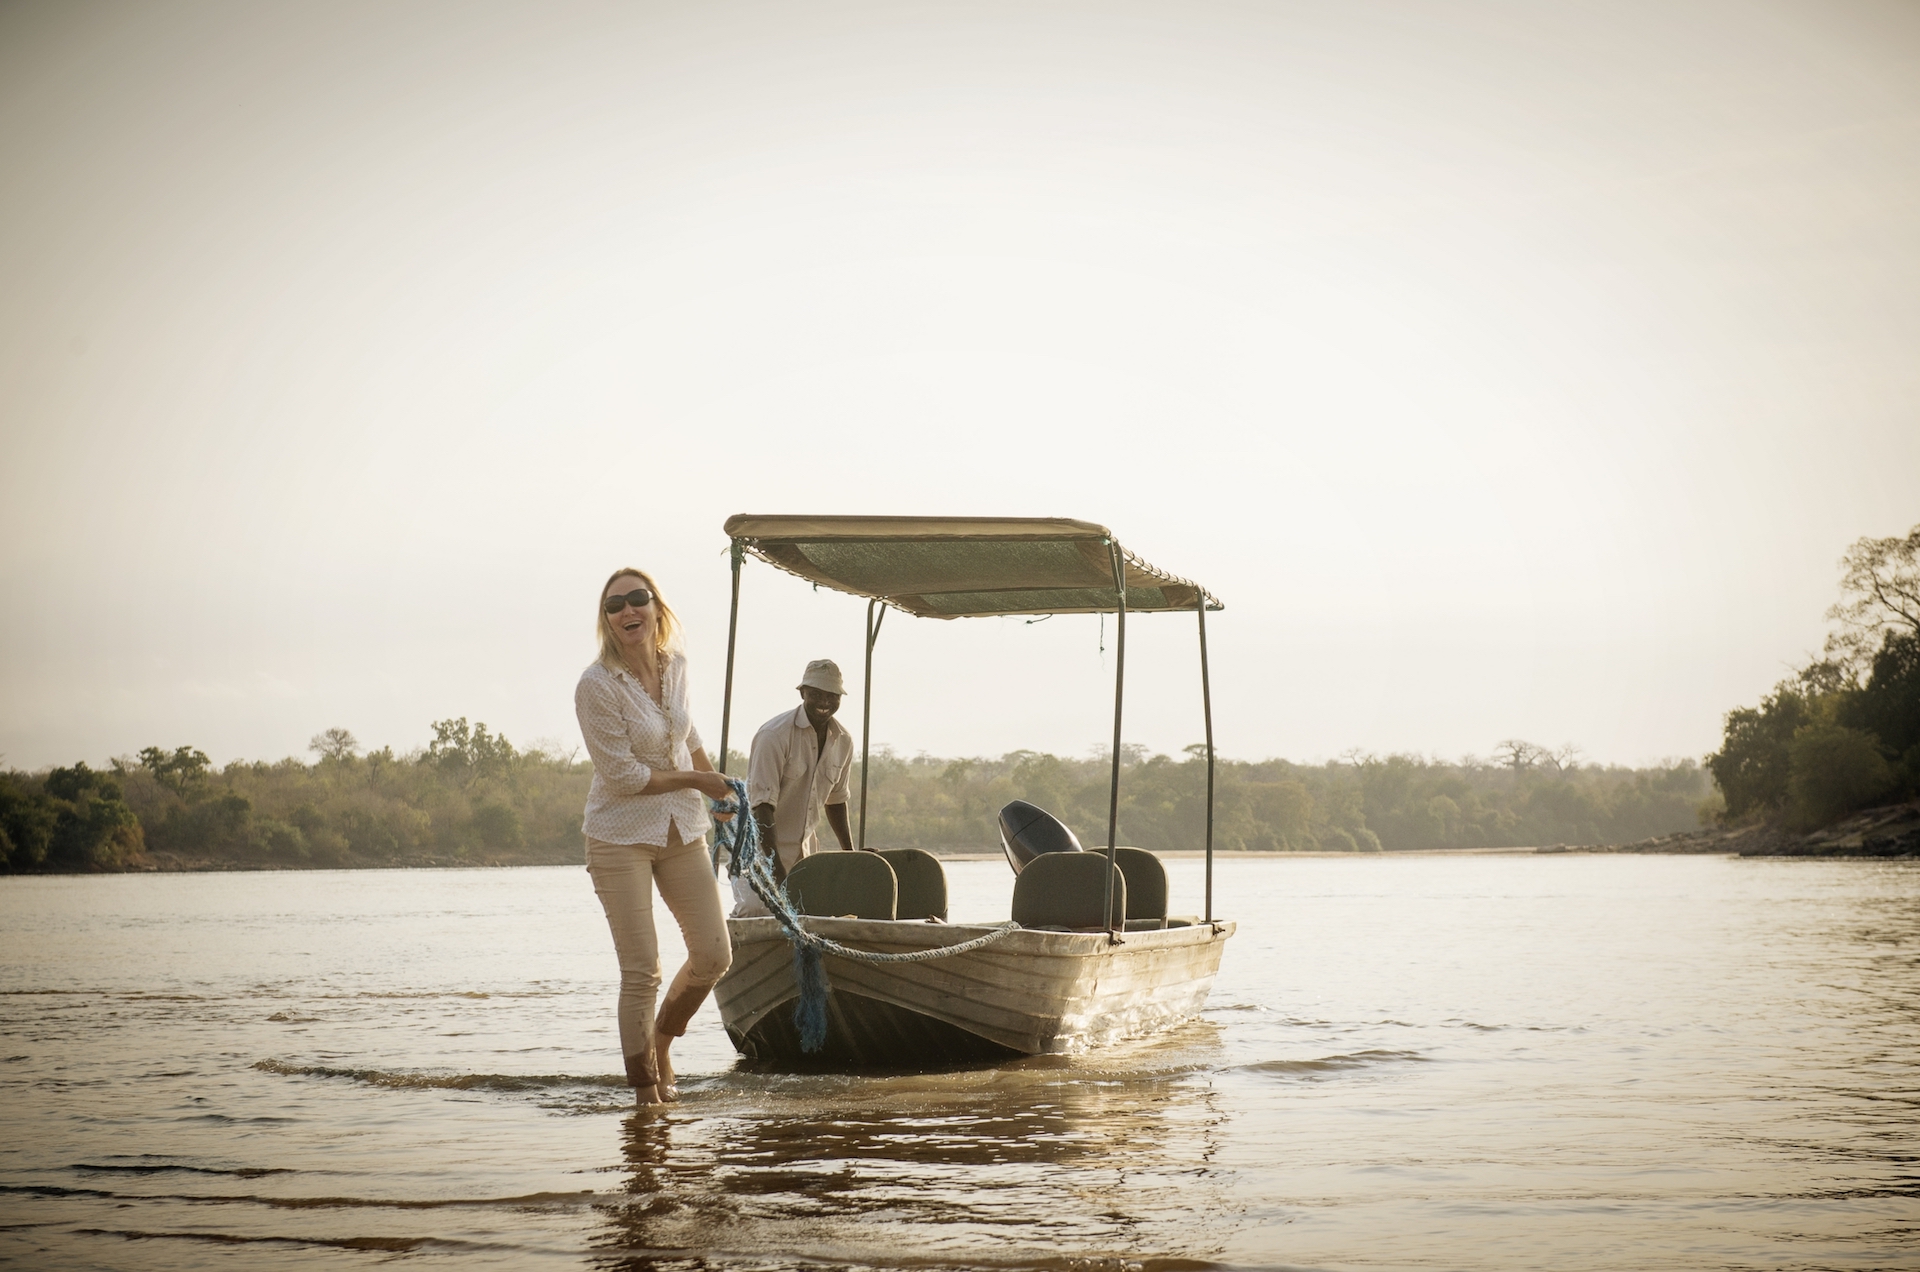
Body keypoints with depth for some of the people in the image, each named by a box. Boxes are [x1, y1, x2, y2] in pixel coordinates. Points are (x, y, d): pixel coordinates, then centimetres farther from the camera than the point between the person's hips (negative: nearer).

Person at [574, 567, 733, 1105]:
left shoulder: (675, 665, 1)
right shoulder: (597, 686, -18)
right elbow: (622, 776, -16)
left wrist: (719, 788, 25)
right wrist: (696, 780, -8)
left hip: (681, 829, 6)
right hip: (621, 836, -6)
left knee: (713, 956, 4)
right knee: (642, 971, -6)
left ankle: (661, 1044, 30)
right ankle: (644, 1088, 8)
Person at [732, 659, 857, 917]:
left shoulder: (843, 741, 3)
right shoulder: (775, 735, -18)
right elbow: (762, 806, -21)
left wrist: (850, 854, 14)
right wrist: (776, 869, -27)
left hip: (804, 852, 7)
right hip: (761, 847, -6)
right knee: (757, 911, -23)